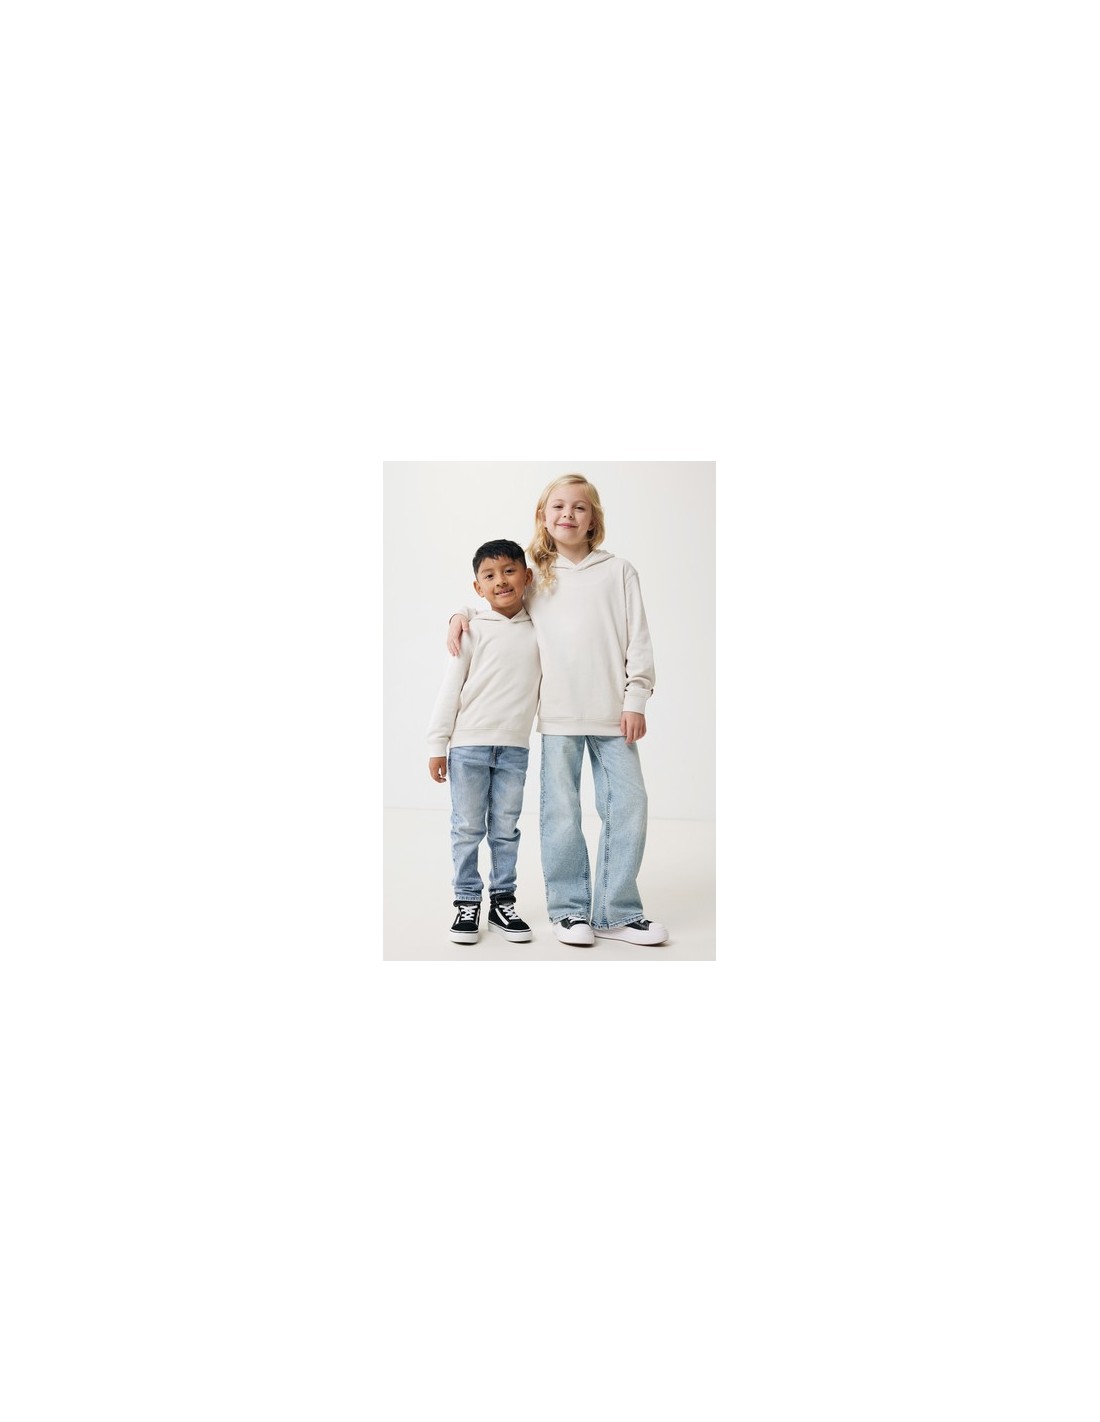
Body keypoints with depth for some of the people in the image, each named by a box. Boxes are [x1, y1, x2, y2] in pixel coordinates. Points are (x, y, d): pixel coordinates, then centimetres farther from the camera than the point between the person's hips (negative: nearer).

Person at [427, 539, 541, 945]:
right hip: (469, 745, -2)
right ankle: (467, 902, 15)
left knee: (506, 829, 9)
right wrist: (437, 744, -3)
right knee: (467, 828, 4)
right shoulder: (473, 629, -2)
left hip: (514, 748, 2)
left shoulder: (540, 630, 5)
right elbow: (451, 688, -1)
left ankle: (503, 902, 20)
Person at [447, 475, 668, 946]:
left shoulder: (618, 571, 8)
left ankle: (616, 913, 10)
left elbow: (638, 638, 5)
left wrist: (635, 699, -2)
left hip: (613, 713, 0)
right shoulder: (535, 579, 11)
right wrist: (461, 614, 5)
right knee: (561, 811, 1)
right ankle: (569, 909, 15)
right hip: (558, 714, 0)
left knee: (629, 804, -1)